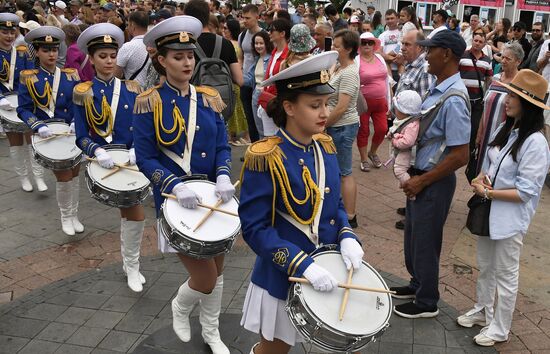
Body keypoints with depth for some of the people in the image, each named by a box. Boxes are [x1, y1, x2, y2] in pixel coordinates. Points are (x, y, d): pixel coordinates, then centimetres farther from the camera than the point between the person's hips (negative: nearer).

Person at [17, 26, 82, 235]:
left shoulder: (71, 76, 1)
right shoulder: (28, 79, -4)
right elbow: (23, 109, -7)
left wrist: (77, 122, -17)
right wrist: (39, 126, -24)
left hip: (72, 134, 3)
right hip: (47, 137, -3)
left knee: (74, 175, 12)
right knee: (64, 177, -4)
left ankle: (74, 216, 29)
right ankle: (66, 217, 19)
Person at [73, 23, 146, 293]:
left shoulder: (131, 88, 2)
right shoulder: (83, 93, -2)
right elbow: (81, 136, -5)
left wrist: (136, 150, -19)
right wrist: (98, 151, -26)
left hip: (130, 160, 2)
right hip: (102, 161, -2)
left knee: (128, 210, 12)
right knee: (135, 214, -7)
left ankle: (130, 264, 34)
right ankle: (131, 265, 15)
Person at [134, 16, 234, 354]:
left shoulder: (209, 98, 2)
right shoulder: (148, 102, -9)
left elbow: (223, 146, 4)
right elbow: (146, 158, -11)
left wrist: (223, 177, -16)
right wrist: (177, 186, -26)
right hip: (175, 199, -4)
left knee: (217, 268, 14)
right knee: (205, 278, -4)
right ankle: (180, 306, 31)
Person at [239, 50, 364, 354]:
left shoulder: (325, 146, 0)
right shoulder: (264, 158, -20)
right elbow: (254, 228, -20)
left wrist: (347, 237, -9)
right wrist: (303, 265, -27)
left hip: (327, 273, 6)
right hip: (284, 278, -6)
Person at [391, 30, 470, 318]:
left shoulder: (453, 99, -25)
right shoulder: (437, 87, 3)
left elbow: (460, 156, -26)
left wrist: (422, 181, -18)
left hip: (434, 182, -9)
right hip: (420, 175, 9)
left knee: (425, 241, 8)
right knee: (413, 234, 23)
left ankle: (427, 302, 28)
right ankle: (418, 284, 44)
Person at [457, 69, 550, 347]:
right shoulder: (503, 130, 1)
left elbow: (526, 192, -21)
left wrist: (488, 193, -18)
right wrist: (481, 179, -7)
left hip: (510, 219, -7)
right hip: (488, 212, 7)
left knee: (505, 276, 10)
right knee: (485, 268, 23)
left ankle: (499, 329, 27)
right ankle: (482, 311, 43)